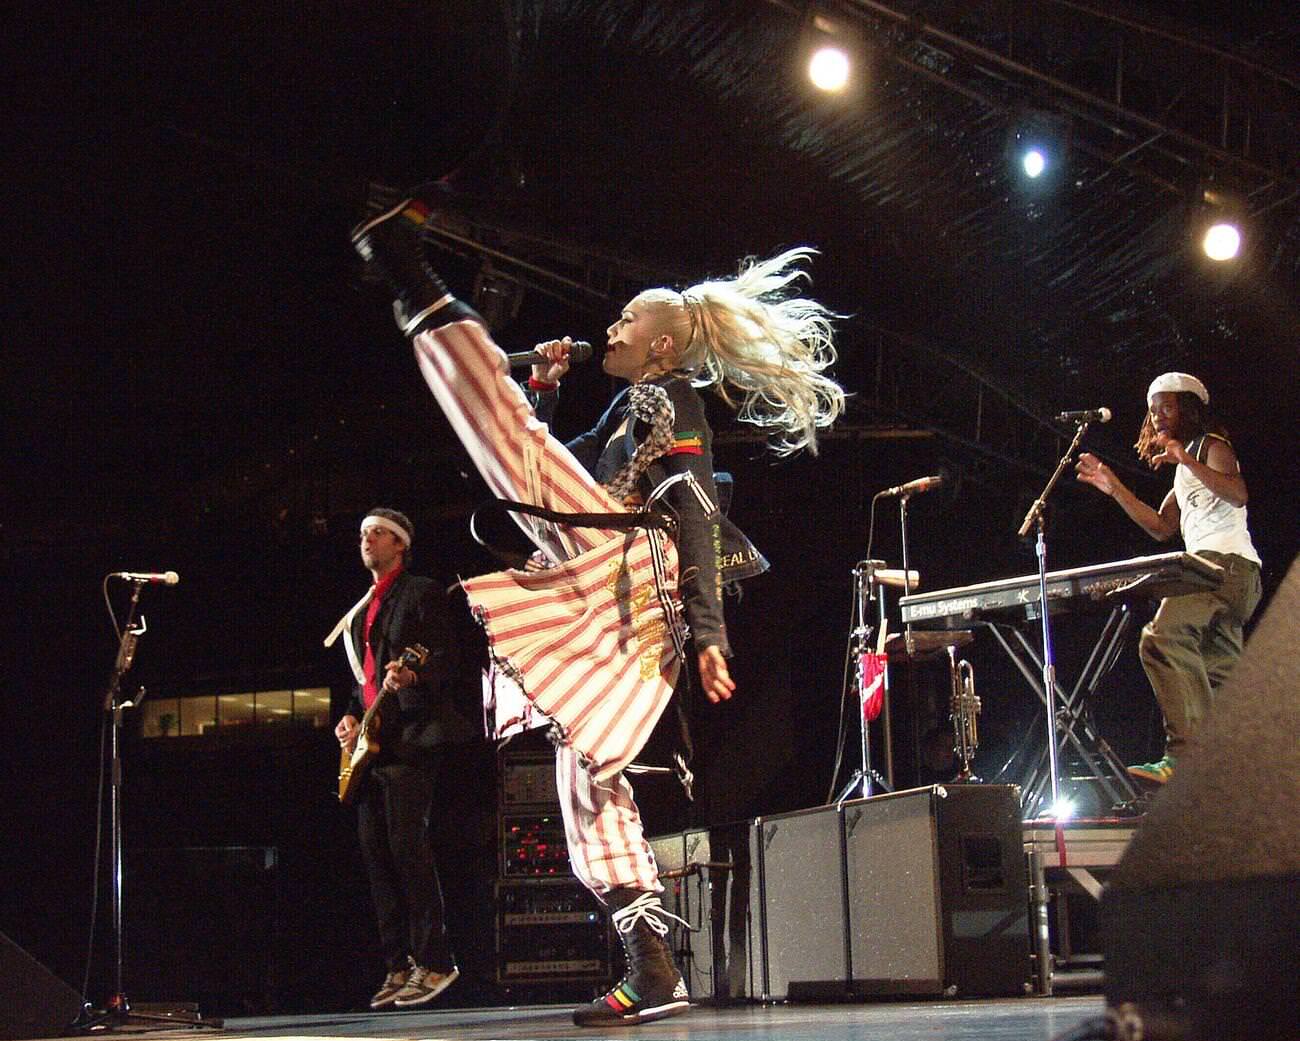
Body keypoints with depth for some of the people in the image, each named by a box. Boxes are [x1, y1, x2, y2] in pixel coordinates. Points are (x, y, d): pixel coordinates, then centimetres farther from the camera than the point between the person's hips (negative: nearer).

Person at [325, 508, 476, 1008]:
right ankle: (399, 966, 8)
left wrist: (412, 676, -29)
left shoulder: (421, 593, 1)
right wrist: (350, 716, 12)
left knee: (406, 845, -15)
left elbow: (444, 657, -9)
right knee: (375, 851, 4)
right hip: (368, 741, 8)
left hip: (408, 737, -8)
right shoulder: (359, 610, 24)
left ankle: (433, 962, -12)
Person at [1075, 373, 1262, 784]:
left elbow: (1238, 495, -17)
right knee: (1220, 679, 7)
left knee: (1163, 638, -27)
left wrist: (1187, 461, -28)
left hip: (1225, 563, -11)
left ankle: (1185, 755, -37)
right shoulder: (1184, 473, 30)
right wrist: (1114, 488, 21)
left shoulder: (1211, 446, 2)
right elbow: (1161, 527, 26)